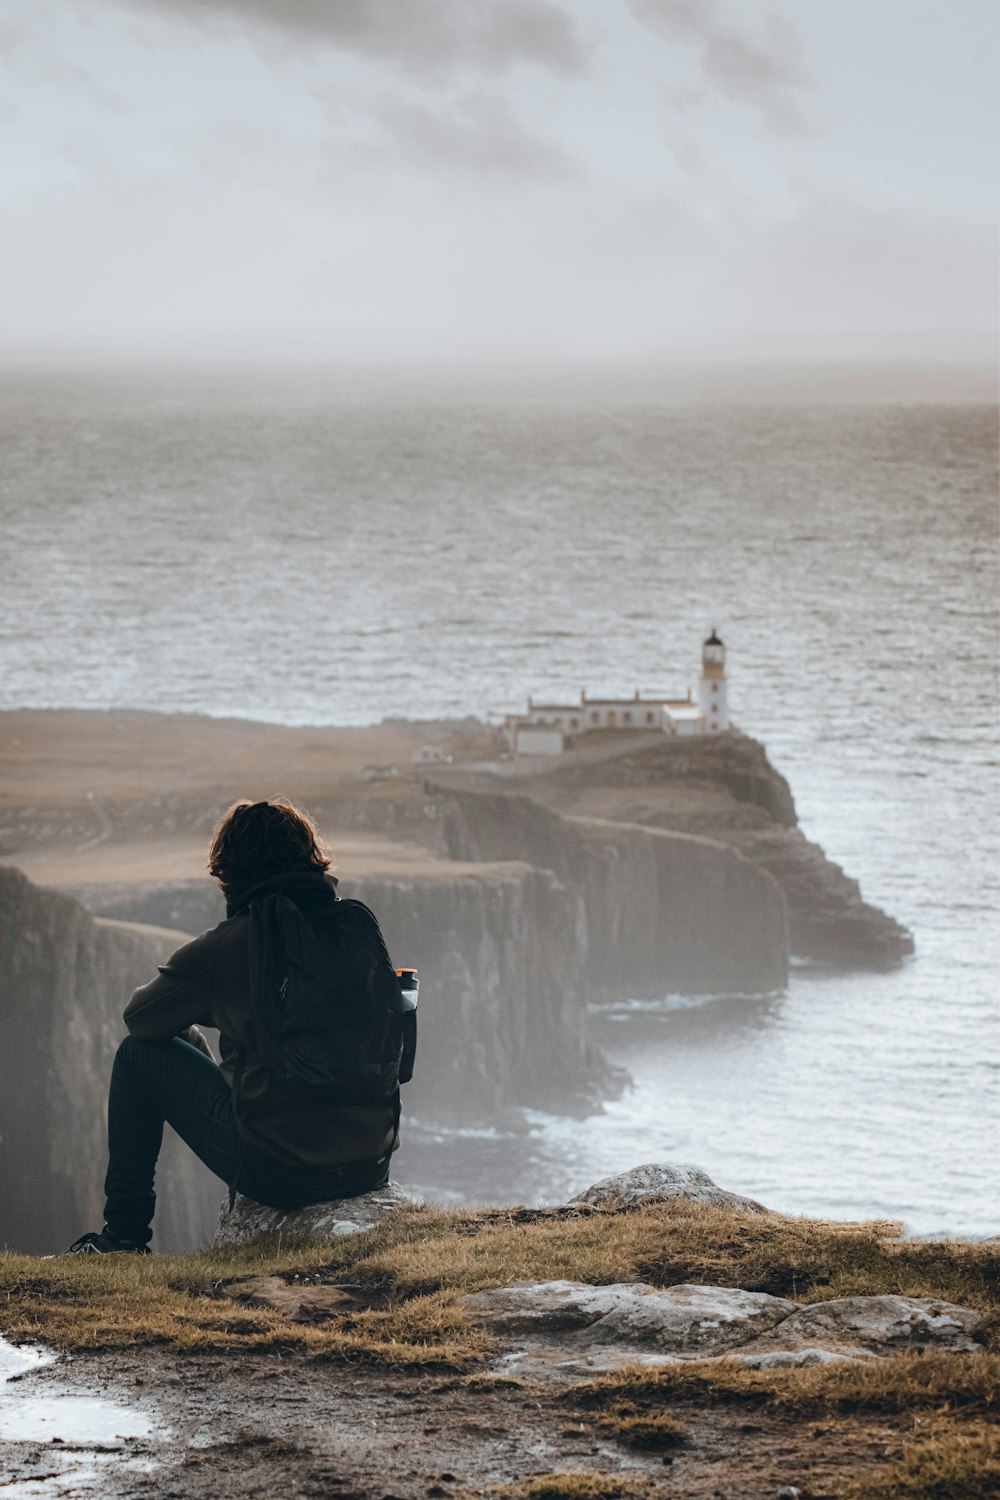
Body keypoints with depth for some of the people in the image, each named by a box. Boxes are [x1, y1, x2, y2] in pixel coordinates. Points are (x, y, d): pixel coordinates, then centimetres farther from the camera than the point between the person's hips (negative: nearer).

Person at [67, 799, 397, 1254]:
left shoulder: (221, 948, -8)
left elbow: (139, 1018, 10)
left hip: (279, 1173, -5)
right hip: (371, 1167, 5)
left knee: (138, 1053, 14)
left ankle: (124, 1232, 21)